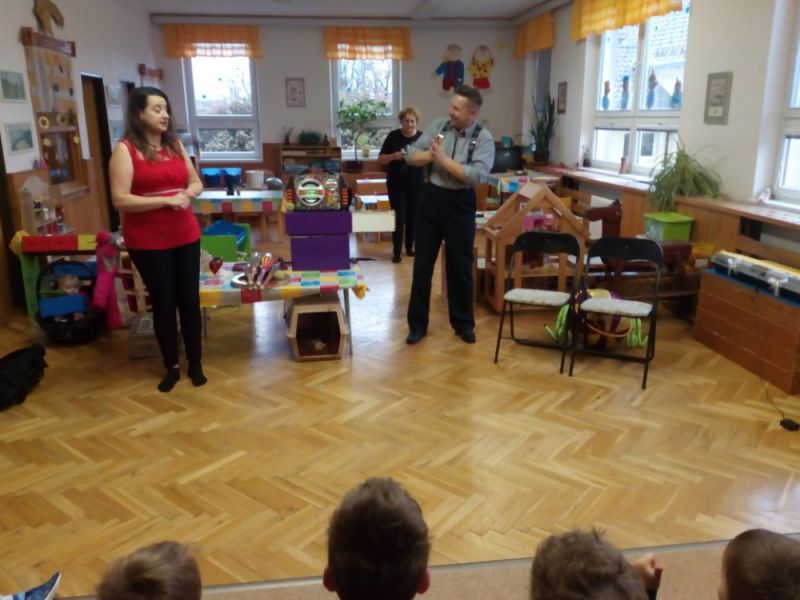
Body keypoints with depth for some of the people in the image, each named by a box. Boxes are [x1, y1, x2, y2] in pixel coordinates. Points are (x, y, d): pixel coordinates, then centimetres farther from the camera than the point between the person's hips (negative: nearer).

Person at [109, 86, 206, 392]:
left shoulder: (175, 144, 8)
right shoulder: (125, 149, -9)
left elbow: (196, 182, 15)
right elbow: (120, 200, -16)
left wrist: (188, 193, -9)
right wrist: (167, 200, -21)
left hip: (185, 235, 4)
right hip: (147, 241, -4)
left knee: (189, 300, 9)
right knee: (163, 303, 6)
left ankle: (195, 363, 23)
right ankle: (171, 367, 22)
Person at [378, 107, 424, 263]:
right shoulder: (393, 136, -3)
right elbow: (380, 160, -2)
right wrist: (394, 156, -20)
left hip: (416, 184, 2)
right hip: (396, 184, -2)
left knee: (413, 217, 9)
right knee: (399, 218, -5)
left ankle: (409, 247, 25)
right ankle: (396, 252, 4)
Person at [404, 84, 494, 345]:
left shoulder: (483, 138, -8)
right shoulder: (438, 126, 2)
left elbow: (478, 175, -21)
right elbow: (411, 155, 1)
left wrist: (444, 159, -20)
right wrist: (432, 155, -17)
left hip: (460, 204, -2)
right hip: (431, 198, 3)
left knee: (460, 265, 8)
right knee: (423, 263, 6)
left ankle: (463, 322, 25)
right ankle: (417, 323, 18)